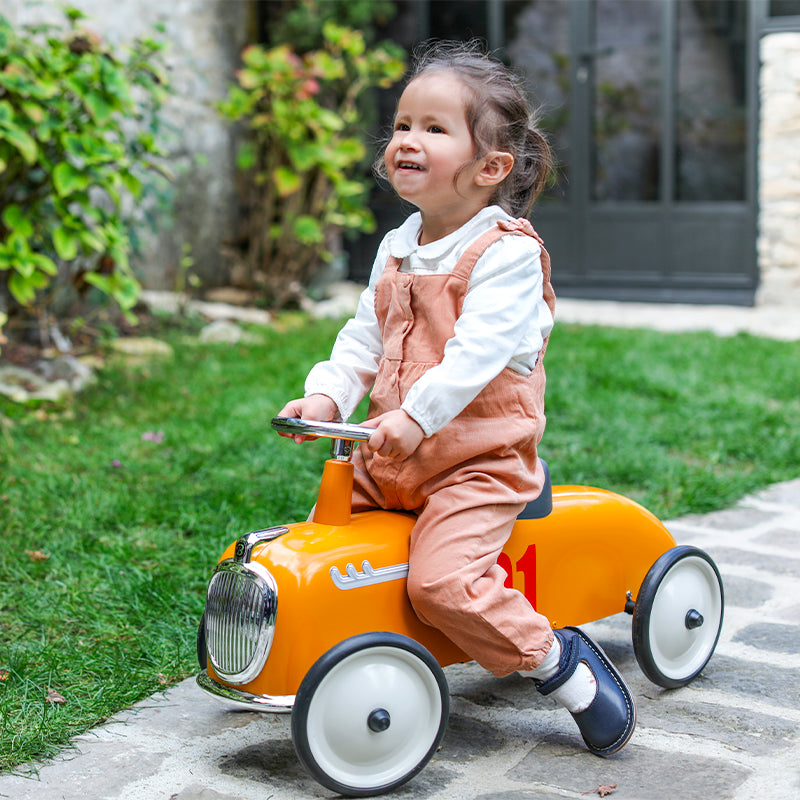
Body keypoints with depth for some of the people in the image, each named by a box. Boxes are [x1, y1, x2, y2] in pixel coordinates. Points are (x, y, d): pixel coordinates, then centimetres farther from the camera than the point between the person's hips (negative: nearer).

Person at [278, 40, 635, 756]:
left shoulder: (508, 253, -12)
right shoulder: (398, 249, 13)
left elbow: (479, 348, -24)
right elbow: (363, 337, 12)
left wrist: (417, 414, -34)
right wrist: (326, 395, -6)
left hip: (478, 460, -8)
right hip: (387, 459, 8)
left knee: (443, 580, -24)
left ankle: (562, 663, -3)